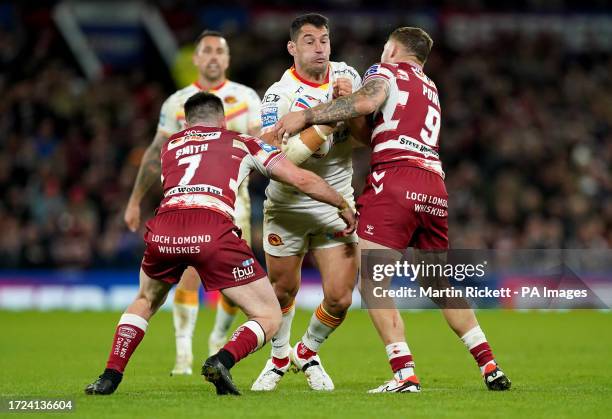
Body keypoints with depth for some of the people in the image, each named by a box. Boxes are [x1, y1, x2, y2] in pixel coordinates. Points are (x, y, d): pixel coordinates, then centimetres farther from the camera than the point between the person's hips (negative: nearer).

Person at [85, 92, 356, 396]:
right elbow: (301, 179, 20)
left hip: (163, 228, 4)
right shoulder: (242, 143, 25)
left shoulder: (170, 146, 31)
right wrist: (343, 206, 34)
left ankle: (110, 377, 22)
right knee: (269, 318, 8)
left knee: (145, 301, 34)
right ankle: (222, 361, -18)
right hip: (213, 231, -4)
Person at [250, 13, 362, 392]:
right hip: (287, 204, -3)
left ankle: (308, 352, 26)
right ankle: (279, 358, 38)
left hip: (337, 204, 3)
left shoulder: (347, 75, 0)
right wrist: (328, 123, -34)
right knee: (283, 290, 9)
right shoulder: (280, 95, -16)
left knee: (340, 298, -4)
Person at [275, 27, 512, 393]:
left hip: (395, 175, -7)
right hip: (435, 187, 7)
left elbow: (366, 102, -13)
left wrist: (306, 116, -10)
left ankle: (405, 374, -20)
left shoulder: (386, 70, 10)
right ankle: (490, 367, 16)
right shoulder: (430, 88, 31)